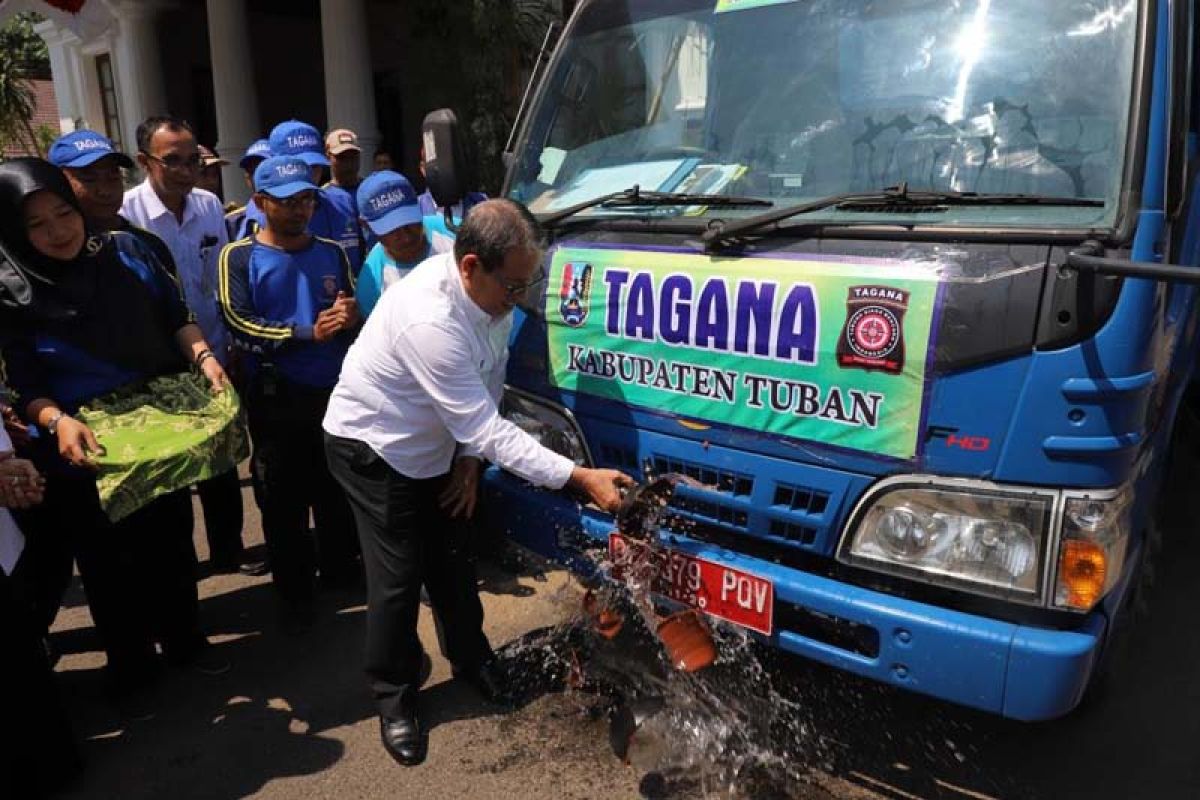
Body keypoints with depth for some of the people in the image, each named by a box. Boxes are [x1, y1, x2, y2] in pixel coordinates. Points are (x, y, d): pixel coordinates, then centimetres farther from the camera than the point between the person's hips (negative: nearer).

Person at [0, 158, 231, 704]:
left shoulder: (125, 252, -6)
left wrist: (203, 356, -15)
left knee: (172, 540, 18)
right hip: (87, 449, -2)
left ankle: (183, 639, 40)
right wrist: (57, 422, -30)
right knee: (108, 560, 14)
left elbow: (175, 316, 2)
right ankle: (130, 661, 36)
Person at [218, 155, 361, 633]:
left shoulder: (331, 253, 8)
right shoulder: (239, 257, -2)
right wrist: (309, 333, -20)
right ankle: (294, 593, 21)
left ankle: (341, 571, 33)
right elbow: (239, 325, -13)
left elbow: (354, 315, 9)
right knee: (283, 499, 6)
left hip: (335, 391, 3)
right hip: (276, 397, -3)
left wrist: (350, 318, -15)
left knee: (338, 490, 13)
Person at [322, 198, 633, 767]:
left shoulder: (494, 291, -15)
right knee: (398, 577, -1)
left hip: (434, 445, 7)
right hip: (373, 448, -7)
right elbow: (488, 429, -36)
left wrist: (469, 458, -5)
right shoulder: (431, 320, -39)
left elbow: (491, 378, -1)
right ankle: (393, 699, 21)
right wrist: (581, 478, -35)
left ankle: (472, 660, 36)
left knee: (452, 560, 15)